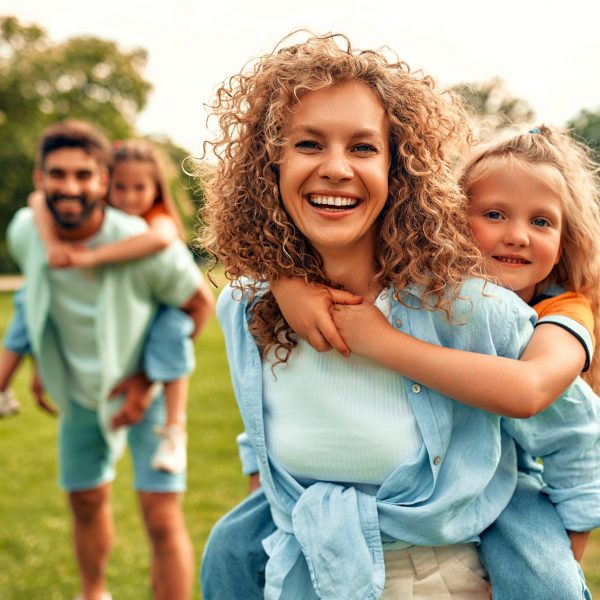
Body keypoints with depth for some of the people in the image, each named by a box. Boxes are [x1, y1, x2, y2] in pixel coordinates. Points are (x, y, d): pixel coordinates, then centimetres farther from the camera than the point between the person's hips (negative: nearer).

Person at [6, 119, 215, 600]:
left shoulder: (145, 246, -32)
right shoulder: (26, 232, -17)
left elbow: (200, 304, -15)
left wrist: (149, 378, -17)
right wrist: (41, 366, 11)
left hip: (147, 392, -4)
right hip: (81, 393, 5)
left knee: (162, 518, -10)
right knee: (87, 502, 20)